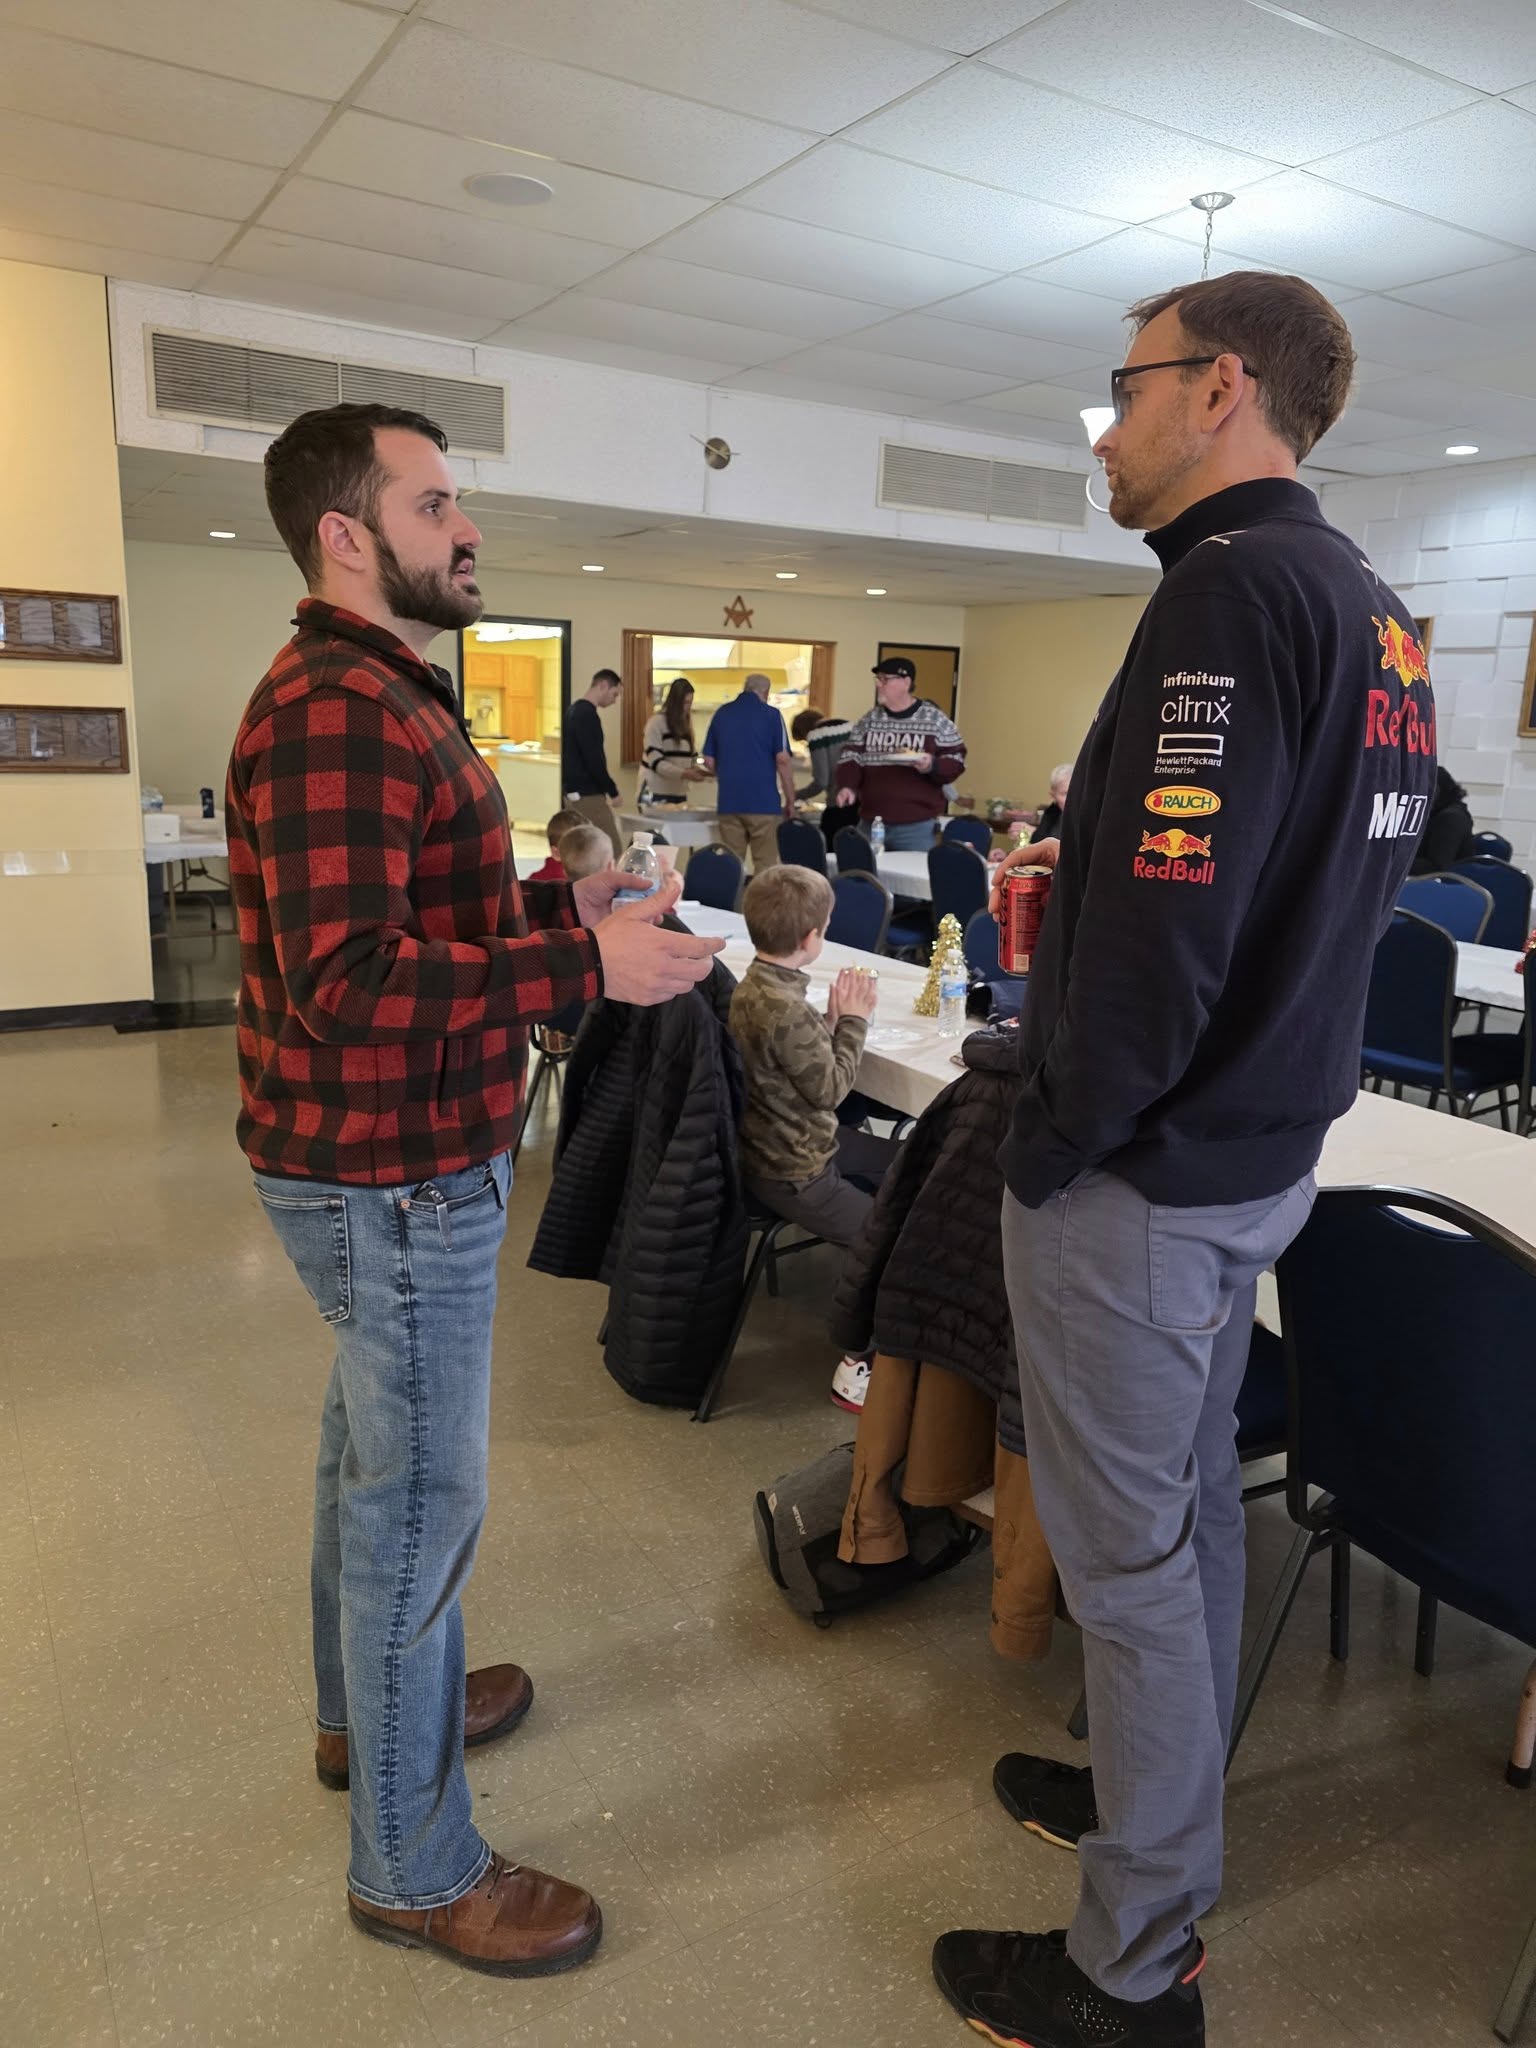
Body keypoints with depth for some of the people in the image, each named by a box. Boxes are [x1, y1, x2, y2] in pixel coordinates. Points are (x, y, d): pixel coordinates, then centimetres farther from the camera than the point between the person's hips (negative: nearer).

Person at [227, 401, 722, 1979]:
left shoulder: (381, 693, 15)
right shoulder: (334, 712, -21)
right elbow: (346, 985, -29)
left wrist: (560, 904, 6)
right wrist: (583, 963, -30)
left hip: (389, 1159, 11)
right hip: (390, 1177, -11)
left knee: (372, 1456, 24)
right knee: (420, 1500, 2)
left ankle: (367, 1708, 47)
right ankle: (416, 1870, 22)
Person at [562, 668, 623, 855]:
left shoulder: (575, 711, 15)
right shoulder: (587, 715, -16)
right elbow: (594, 760, -21)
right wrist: (613, 791, -11)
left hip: (576, 791, 10)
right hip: (588, 794, -10)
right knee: (613, 851, -9)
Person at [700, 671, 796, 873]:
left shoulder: (722, 713, 10)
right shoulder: (771, 715, -1)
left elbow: (709, 761, 11)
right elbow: (783, 760, -8)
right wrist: (790, 801, -1)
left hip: (729, 801, 4)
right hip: (764, 801, -4)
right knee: (764, 866, 0)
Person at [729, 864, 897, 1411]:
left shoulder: (755, 986, 2)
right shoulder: (784, 1009, -29)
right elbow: (829, 1088, -18)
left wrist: (834, 1016, -3)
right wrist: (853, 1019, -7)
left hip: (794, 1138, 11)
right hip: (793, 1173, -10)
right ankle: (860, 1368, 4)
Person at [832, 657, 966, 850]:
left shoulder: (936, 720, -1)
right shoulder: (869, 720, 9)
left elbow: (956, 762, 0)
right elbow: (851, 758, 6)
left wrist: (932, 766, -20)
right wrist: (848, 786, -12)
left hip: (918, 825, -4)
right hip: (871, 823, 4)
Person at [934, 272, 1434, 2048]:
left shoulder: (1237, 588, -19)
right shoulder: (1367, 602, 11)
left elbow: (1166, 926, -26)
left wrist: (1051, 1146, -14)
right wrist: (1087, 860, 11)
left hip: (1146, 1172, -10)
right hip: (1260, 1142, 10)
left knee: (1128, 1549, 4)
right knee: (1188, 1501, 23)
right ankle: (1160, 1793, 44)